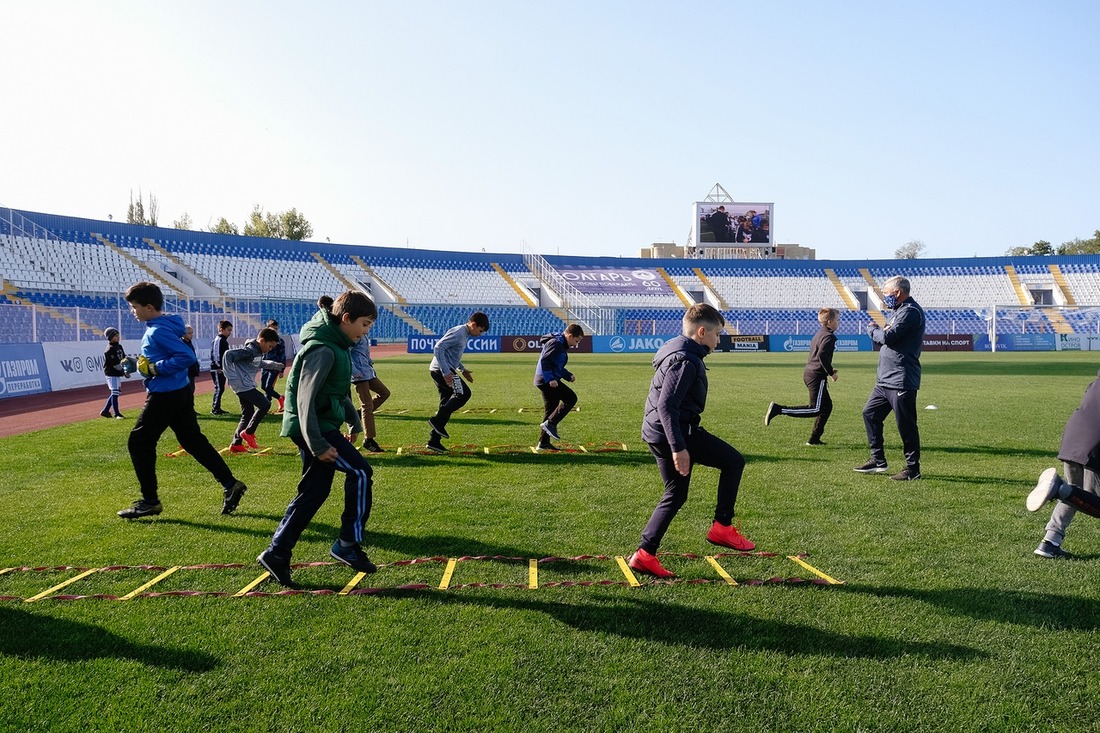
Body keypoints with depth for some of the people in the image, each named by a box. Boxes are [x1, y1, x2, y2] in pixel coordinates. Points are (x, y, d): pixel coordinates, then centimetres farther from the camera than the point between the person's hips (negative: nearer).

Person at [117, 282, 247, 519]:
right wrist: (142, 364, 12)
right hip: (180, 393, 10)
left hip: (165, 396, -10)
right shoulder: (163, 325, 10)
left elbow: (187, 356, -27)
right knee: (193, 441, 12)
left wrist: (155, 368, -21)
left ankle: (150, 501, 9)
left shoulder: (158, 331, -19)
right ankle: (230, 484, 11)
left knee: (139, 443, 2)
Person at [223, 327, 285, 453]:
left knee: (248, 414, 11)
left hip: (246, 386, 10)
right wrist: (232, 378, -27)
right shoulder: (249, 351, -17)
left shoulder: (258, 352, 13)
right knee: (265, 404, -10)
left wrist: (276, 365, 32)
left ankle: (236, 444, 15)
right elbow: (229, 355, -27)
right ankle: (248, 432, -3)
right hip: (243, 385, -10)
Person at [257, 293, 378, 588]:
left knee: (314, 492, 10)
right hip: (312, 427, -10)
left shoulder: (338, 345, 11)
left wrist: (354, 421, 25)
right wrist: (317, 445, -24)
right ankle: (348, 543, -1)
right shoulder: (322, 349, -20)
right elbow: (305, 398, -24)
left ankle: (276, 554, 17)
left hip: (323, 425, 10)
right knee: (360, 471, -10)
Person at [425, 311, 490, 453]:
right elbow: (439, 347, -22)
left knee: (447, 403, 9)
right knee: (464, 394, -12)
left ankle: (434, 441, 11)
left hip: (440, 371, 10)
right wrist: (446, 372, -26)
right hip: (441, 369, -10)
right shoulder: (458, 333, -14)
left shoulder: (464, 335, 18)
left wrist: (462, 370, 24)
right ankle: (437, 420, -9)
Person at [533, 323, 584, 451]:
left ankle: (543, 443, 15)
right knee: (571, 398, -11)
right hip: (547, 380, -11)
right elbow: (544, 361, -22)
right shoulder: (556, 343, -13)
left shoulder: (562, 345, 20)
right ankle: (550, 424, -10)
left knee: (551, 410, 12)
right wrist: (550, 379, -26)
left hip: (547, 381, 11)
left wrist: (568, 375, 15)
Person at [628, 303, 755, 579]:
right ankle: (722, 527, 6)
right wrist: (679, 448, -27)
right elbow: (666, 406, -25)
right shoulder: (685, 360, -17)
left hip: (656, 433, 10)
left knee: (675, 494, 15)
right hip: (674, 432, -10)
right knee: (734, 461, 2)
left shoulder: (678, 352, 16)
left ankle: (645, 554, 15)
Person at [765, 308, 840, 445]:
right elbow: (822, 354, -26)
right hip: (817, 376, -10)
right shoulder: (829, 336, -12)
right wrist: (831, 372, -17)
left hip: (809, 372, 10)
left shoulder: (819, 334, 18)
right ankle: (778, 409, -16)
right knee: (816, 409, -8)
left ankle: (814, 439, 15)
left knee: (826, 406, 16)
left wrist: (829, 370, 21)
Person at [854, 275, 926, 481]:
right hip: (885, 379, 11)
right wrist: (881, 330, -1)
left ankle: (913, 469, 8)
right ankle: (878, 460, 23)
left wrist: (872, 329, -3)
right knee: (870, 413, 14)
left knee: (906, 425, -3)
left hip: (902, 381, -11)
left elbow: (888, 337, -22)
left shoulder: (910, 311, -14)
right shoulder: (901, 310, 20)